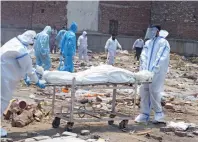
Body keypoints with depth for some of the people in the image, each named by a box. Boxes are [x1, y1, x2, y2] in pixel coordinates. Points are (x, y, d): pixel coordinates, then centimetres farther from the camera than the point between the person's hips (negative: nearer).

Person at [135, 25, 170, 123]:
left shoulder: (163, 43, -2)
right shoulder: (148, 43, 18)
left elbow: (161, 59, -11)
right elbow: (143, 56, 10)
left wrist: (153, 71, -18)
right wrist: (144, 69, -4)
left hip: (157, 73, -6)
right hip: (146, 72, 6)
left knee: (154, 91, -10)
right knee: (144, 91, 2)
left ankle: (158, 113, 5)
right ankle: (144, 114, 9)